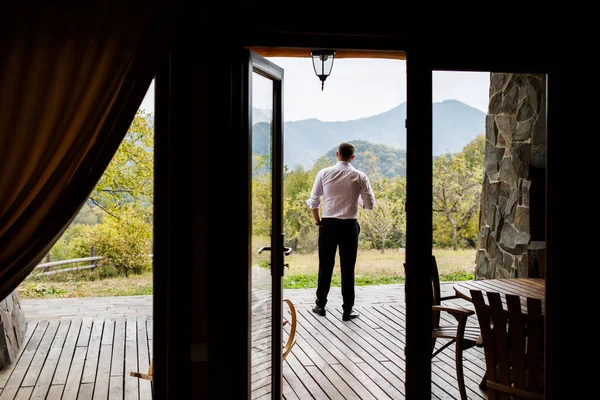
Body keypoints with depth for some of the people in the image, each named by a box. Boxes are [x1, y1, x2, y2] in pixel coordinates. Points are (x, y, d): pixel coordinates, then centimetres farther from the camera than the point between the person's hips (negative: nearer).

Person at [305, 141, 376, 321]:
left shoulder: (324, 173, -1)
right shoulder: (360, 176, -3)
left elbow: (313, 201, 1)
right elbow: (370, 204, -2)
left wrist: (318, 222, 14)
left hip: (328, 225, 1)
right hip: (349, 226, -1)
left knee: (325, 266, 12)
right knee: (348, 269, 7)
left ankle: (320, 305, 22)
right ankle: (347, 310, 12)